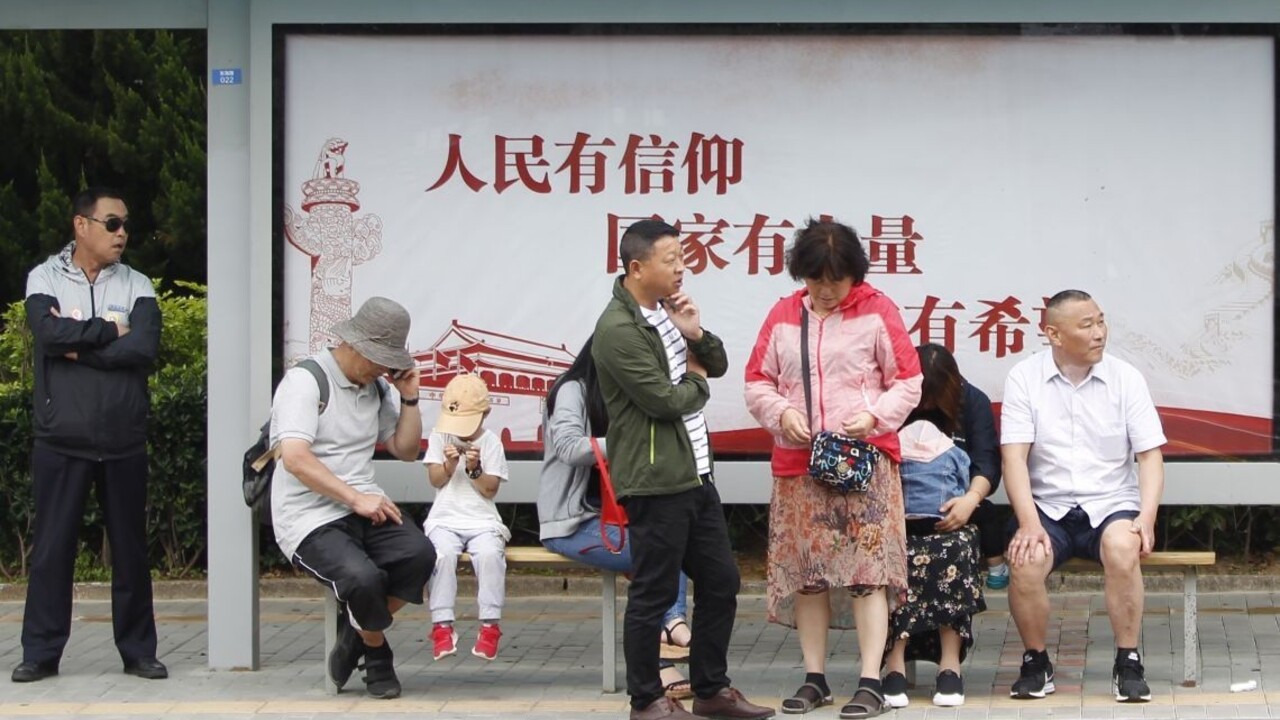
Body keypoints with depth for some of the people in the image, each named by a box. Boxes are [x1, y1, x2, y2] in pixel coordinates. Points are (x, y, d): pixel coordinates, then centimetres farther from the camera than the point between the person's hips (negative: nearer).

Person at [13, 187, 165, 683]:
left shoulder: (137, 286, 6)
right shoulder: (45, 279, 2)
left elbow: (144, 350, -11)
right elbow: (50, 333, -18)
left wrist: (79, 348, -12)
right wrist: (109, 331, -10)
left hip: (124, 440, 2)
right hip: (60, 439, -2)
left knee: (130, 547, 7)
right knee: (52, 547, 1)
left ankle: (138, 650, 15)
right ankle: (41, 653, 7)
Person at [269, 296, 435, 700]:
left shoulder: (378, 388, 15)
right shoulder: (306, 381, -8)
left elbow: (406, 451, 20)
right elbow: (296, 458, -20)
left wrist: (409, 398, 5)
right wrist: (356, 499, -22)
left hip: (364, 509, 6)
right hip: (309, 519, -6)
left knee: (419, 554, -25)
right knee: (362, 576, -33)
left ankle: (356, 634, -3)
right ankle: (376, 653, 0)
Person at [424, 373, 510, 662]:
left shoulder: (491, 442, 5)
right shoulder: (439, 436, 9)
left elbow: (490, 489, 0)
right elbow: (435, 480, 3)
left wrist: (475, 469, -16)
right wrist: (449, 465, -15)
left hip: (483, 521, 0)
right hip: (445, 520, 0)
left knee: (490, 553, -32)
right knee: (443, 552, -33)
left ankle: (490, 626, -24)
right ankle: (442, 626, -28)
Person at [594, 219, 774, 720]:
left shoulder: (667, 311, 12)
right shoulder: (618, 330, -17)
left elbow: (718, 365, 17)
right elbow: (666, 400, -20)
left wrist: (696, 333, -3)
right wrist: (697, 381, 1)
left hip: (695, 473, 9)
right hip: (654, 481, -9)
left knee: (720, 581, 13)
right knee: (653, 594, 0)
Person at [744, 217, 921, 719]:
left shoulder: (876, 311, 0)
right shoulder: (783, 315, 8)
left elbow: (908, 381, 1)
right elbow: (757, 382, 11)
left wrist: (875, 416, -15)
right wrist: (782, 413, -8)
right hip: (798, 464, 3)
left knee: (868, 569, -8)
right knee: (804, 572, 6)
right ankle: (814, 678, 14)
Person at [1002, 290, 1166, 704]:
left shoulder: (1125, 378, 3)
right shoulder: (1024, 378, 0)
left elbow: (1150, 455, 1)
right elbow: (1014, 457, -7)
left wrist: (1147, 517, -15)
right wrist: (1029, 522, -20)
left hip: (1111, 504, 0)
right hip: (1047, 506, 0)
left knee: (1122, 548, -33)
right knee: (1026, 560, -30)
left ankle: (1128, 663, -18)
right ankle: (1036, 662, -7)